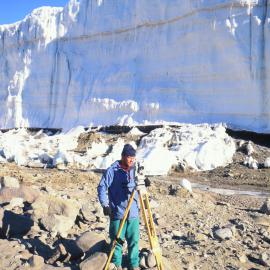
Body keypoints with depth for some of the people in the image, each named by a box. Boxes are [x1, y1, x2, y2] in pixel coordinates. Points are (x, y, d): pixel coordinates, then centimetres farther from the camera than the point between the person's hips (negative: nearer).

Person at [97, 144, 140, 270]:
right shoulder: (112, 171, -7)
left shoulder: (135, 170, 7)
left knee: (134, 240, 7)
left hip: (133, 212, 4)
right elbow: (102, 188, -4)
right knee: (117, 240, 4)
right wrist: (105, 204, -11)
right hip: (117, 213, -4)